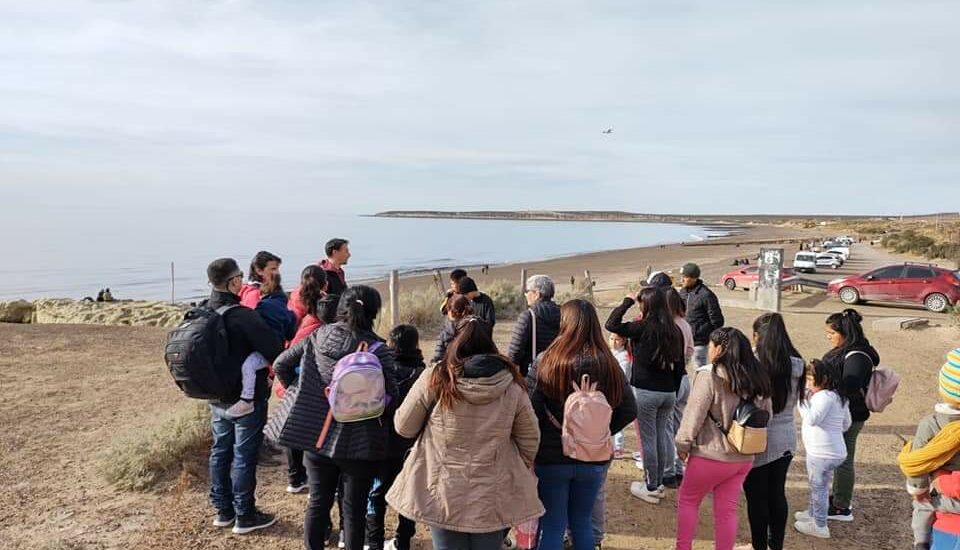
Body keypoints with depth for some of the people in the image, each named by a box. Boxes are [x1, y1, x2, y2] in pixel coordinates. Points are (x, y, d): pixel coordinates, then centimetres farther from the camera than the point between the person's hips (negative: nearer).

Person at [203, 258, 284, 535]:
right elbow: (274, 349, -26)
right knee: (244, 456, 3)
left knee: (220, 452, 16)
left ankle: (223, 510, 29)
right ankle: (245, 516, 13)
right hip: (247, 398, -7)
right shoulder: (242, 315, -23)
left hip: (217, 397, 8)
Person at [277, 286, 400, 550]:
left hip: (315, 436, 4)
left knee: (318, 502, 18)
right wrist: (381, 424, 7)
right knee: (354, 508, 12)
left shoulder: (318, 337, -2)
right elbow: (391, 399, -14)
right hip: (358, 442, -4)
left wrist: (297, 391, 23)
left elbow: (282, 362, 8)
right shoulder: (377, 349, -16)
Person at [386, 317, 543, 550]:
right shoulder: (512, 385, -1)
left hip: (444, 496, -1)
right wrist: (520, 475, 21)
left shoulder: (435, 378, -7)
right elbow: (530, 439, 6)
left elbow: (404, 427, -1)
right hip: (494, 498, 2)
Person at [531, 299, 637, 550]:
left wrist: (537, 442, 0)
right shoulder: (608, 365, -5)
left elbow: (530, 411, -16)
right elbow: (629, 411, 0)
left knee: (552, 527, 10)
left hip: (551, 458, -3)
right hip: (593, 460, 3)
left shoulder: (545, 363, -15)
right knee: (582, 522, 21)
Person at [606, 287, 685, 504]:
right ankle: (658, 483, 26)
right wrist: (673, 391, 18)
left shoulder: (643, 327, -14)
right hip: (668, 392, 6)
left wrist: (626, 304, -3)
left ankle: (651, 488, 12)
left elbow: (611, 325, -14)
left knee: (648, 438, 3)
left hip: (646, 391, -6)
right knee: (661, 437, 15)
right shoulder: (674, 330, 4)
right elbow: (679, 365, 10)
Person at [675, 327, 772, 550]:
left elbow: (694, 414, -15)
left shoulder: (709, 375, -17)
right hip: (744, 457, 6)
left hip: (711, 454, -6)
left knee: (687, 500, 13)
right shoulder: (757, 377, 6)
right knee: (727, 509, 14)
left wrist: (683, 444, -4)